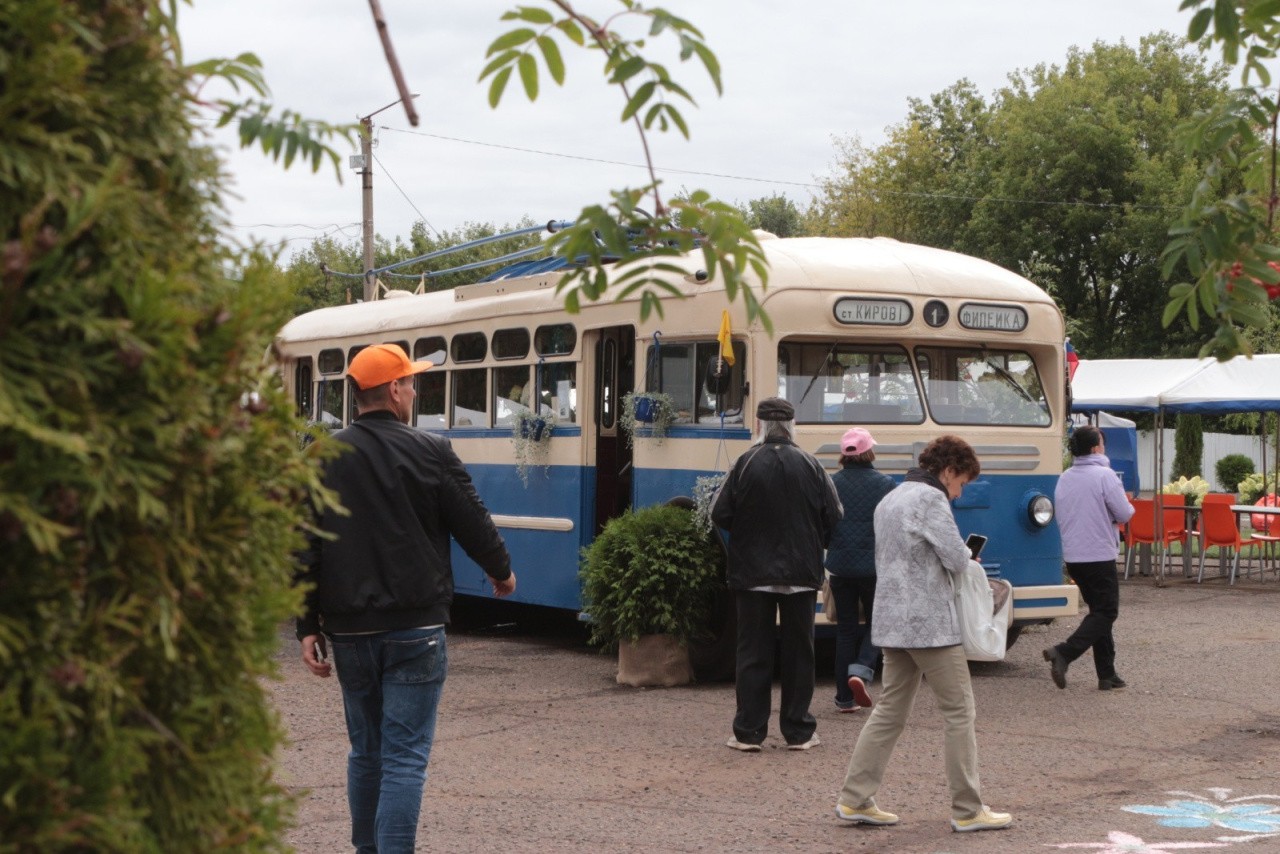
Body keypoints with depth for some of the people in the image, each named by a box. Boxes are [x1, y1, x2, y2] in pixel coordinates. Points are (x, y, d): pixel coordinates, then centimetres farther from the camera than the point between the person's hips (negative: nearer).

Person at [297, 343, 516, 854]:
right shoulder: (430, 453, -8)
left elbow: (304, 549, 2)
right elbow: (473, 523, -1)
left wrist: (308, 626, 6)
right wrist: (502, 571, 19)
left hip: (349, 631, 4)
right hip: (414, 628, -4)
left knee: (365, 751, 18)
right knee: (405, 757, -3)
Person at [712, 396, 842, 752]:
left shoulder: (745, 464, -9)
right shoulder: (811, 466, -4)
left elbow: (720, 514, -9)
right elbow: (833, 517, -2)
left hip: (752, 572, -1)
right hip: (801, 573, 1)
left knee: (753, 652, 5)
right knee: (798, 652, 10)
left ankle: (748, 731, 6)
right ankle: (798, 731, 14)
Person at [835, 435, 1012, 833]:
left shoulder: (889, 500, 18)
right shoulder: (931, 499, -11)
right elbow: (958, 559, -14)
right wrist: (965, 555, 10)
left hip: (892, 621, 9)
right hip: (930, 623, -9)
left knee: (889, 711, 12)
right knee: (959, 713, -1)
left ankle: (854, 799, 11)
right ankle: (968, 810, 2)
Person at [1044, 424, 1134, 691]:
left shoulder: (1064, 478, 8)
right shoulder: (1105, 475, -14)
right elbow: (1124, 514, -12)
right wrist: (1126, 507, 11)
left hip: (1072, 556, 7)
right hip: (1099, 556, -7)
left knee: (1099, 611, 15)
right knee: (1105, 612, 0)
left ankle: (1107, 674, 15)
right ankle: (1064, 653, -17)